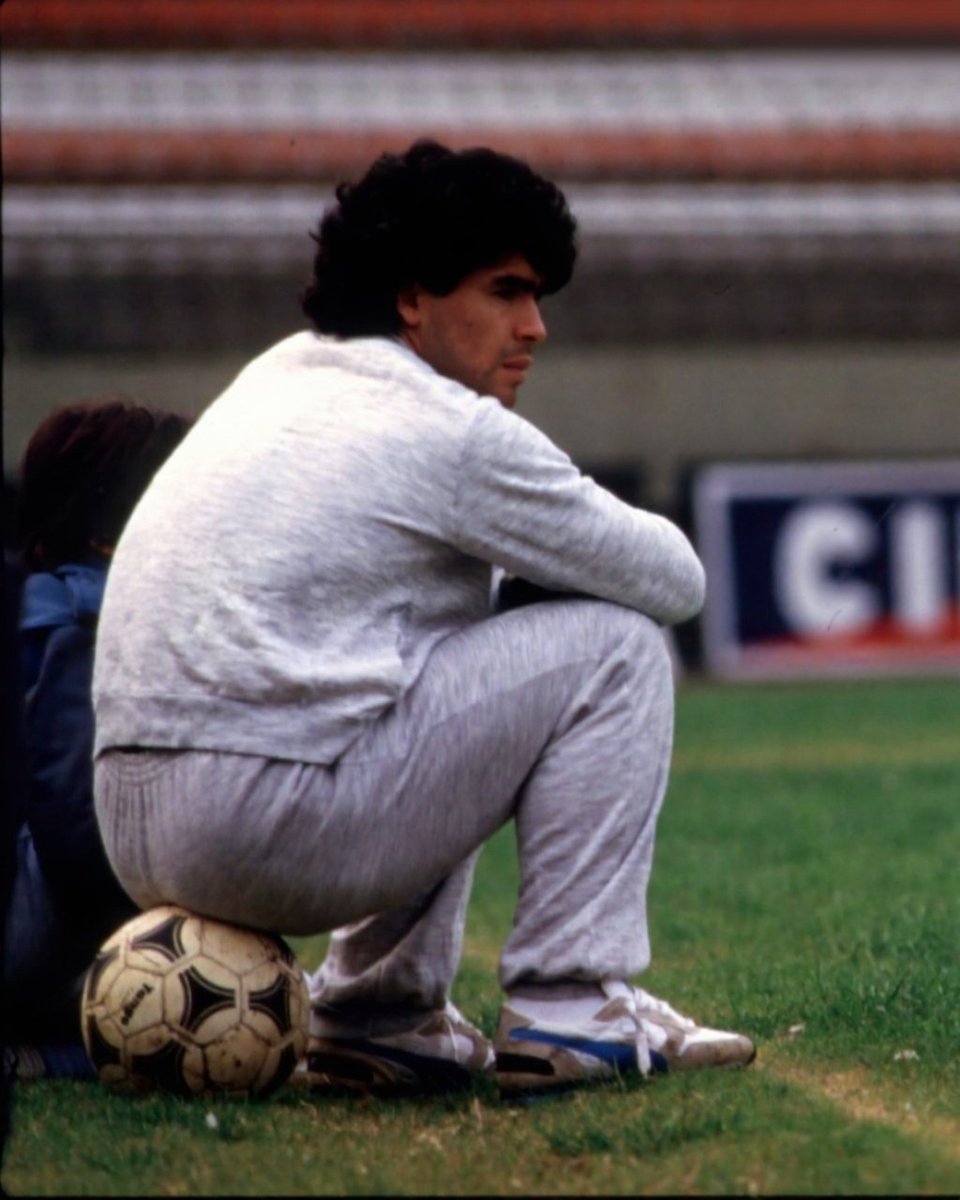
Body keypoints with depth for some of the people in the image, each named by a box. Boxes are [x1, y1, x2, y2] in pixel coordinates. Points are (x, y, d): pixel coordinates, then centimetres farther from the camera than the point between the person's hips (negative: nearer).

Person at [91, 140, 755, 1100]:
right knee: (614, 643, 1)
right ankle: (569, 1010, -1)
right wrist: (595, 529, 21)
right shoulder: (454, 432, -6)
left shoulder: (278, 373, 19)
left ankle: (375, 1008, 25)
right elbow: (675, 579, 0)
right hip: (273, 833, -9)